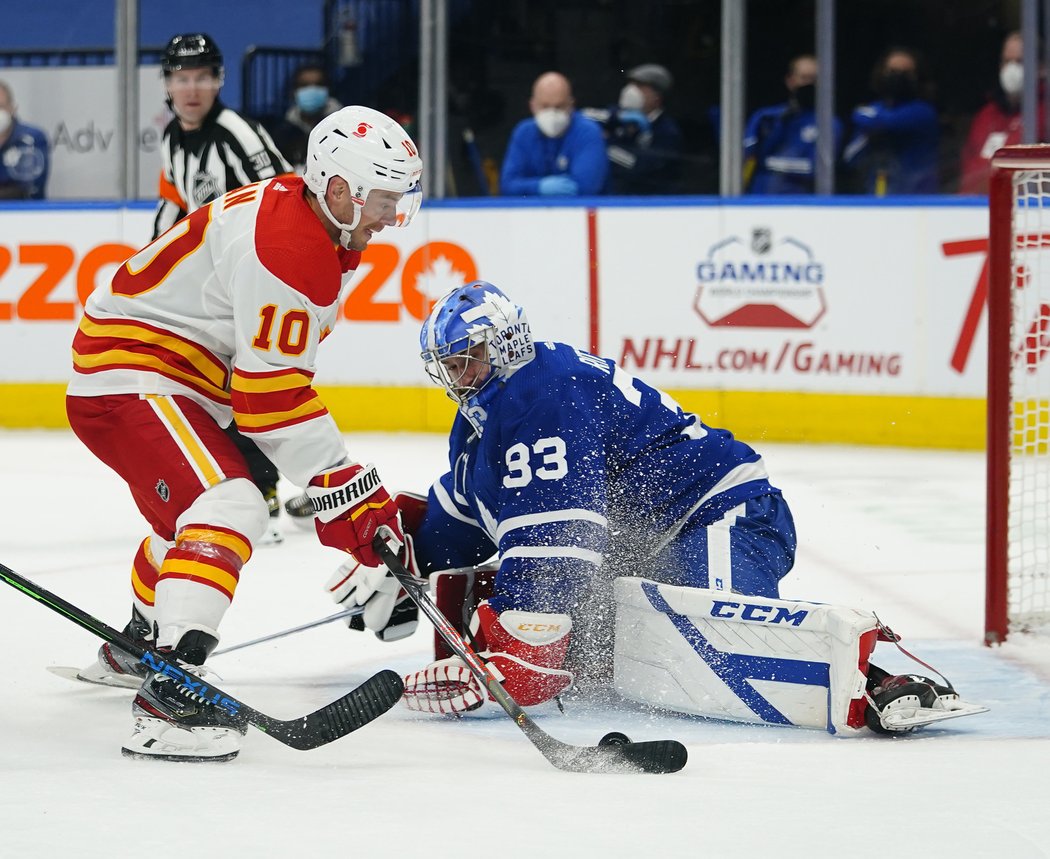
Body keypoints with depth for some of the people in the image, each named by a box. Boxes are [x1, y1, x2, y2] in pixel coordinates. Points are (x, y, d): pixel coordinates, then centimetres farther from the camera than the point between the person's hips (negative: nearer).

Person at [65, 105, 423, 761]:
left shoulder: (326, 231, 7)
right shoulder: (285, 248, -25)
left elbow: (269, 375, 19)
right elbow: (274, 394, -26)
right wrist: (349, 492, -22)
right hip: (129, 377, -12)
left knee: (196, 502, 33)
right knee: (228, 508, -29)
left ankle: (135, 649, 57)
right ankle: (168, 700, -39)